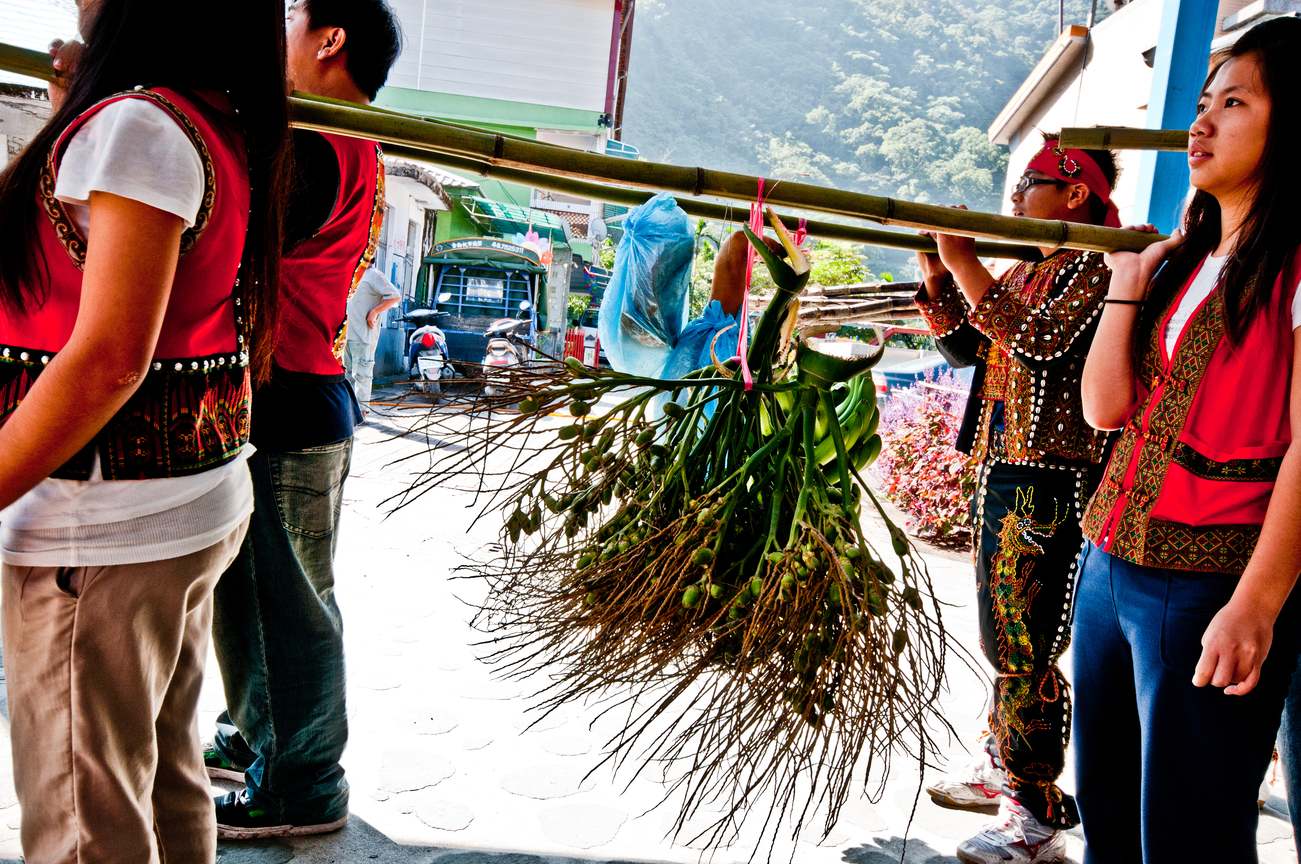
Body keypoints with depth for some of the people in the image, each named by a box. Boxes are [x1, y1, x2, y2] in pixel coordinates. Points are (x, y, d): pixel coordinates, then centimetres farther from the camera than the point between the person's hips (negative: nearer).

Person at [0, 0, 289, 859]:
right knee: (168, 780, 21)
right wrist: (79, 113, 22)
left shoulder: (139, 125, -16)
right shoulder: (225, 128, 12)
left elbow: (109, 358, -23)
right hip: (198, 498, 9)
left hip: (108, 522, -9)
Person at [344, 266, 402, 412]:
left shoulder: (372, 275, -10)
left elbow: (395, 296, -19)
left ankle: (361, 409, 1)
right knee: (347, 371, 15)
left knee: (361, 375, -5)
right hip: (348, 333, 9)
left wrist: (374, 312, -18)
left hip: (363, 335, -9)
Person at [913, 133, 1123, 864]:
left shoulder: (1099, 267, -10)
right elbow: (968, 347, 17)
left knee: (1027, 652, -5)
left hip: (1049, 484, -9)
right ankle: (1002, 767, 35)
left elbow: (1041, 339, -24)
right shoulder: (1023, 271, 16)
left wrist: (967, 264, -20)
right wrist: (938, 276, 5)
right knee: (1001, 640, 19)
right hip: (997, 474, 9)